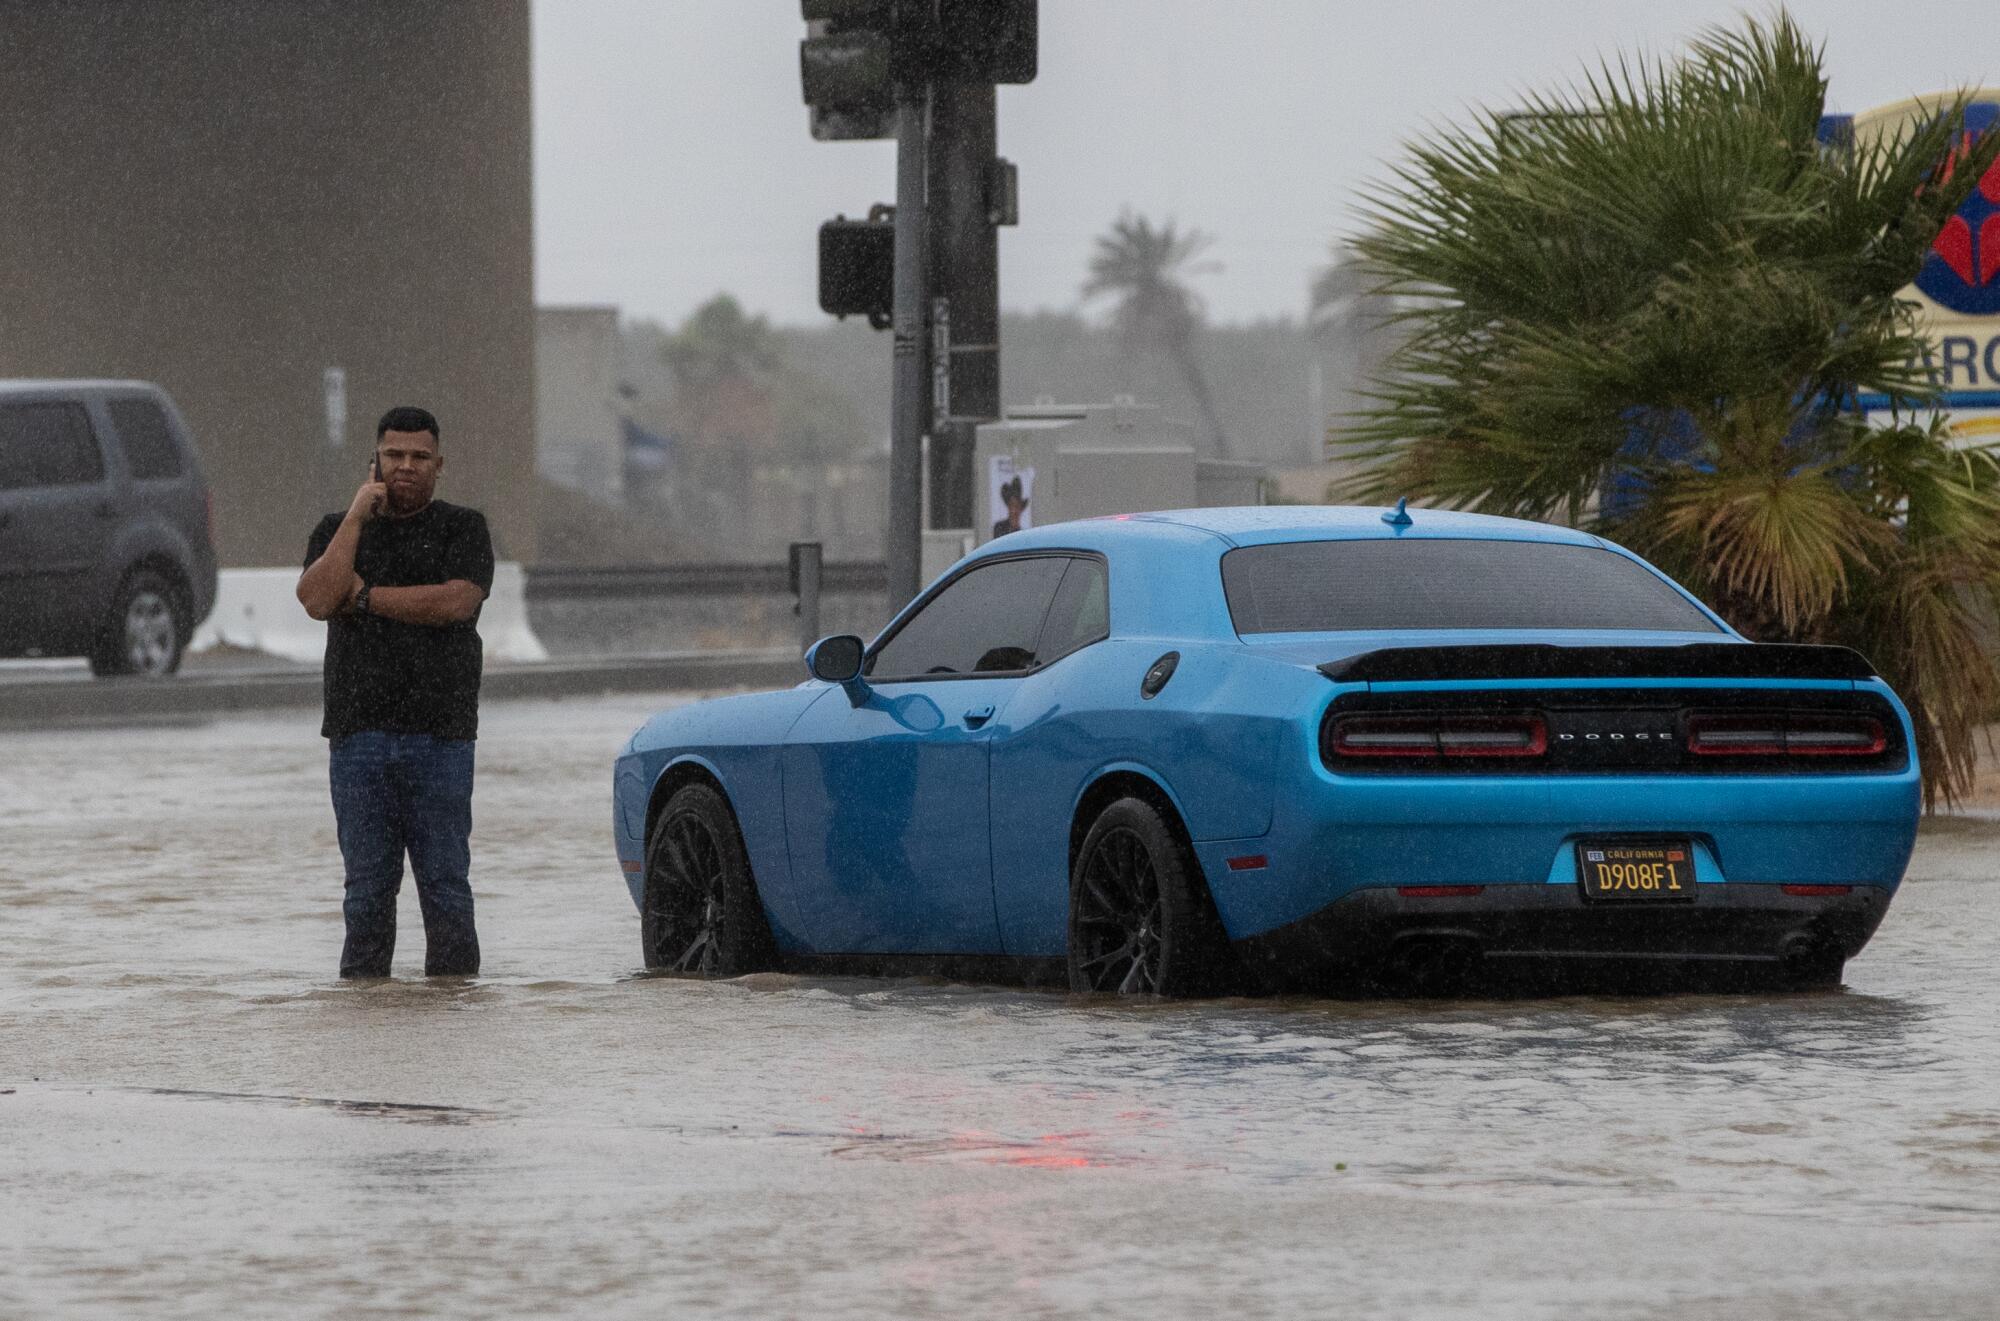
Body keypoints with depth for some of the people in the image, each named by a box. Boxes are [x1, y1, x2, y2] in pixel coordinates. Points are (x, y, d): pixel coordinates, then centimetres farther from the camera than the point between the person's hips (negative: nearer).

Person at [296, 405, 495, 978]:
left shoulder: (462, 528, 8)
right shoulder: (336, 531, 15)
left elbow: (458, 601, -10)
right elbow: (317, 599, -4)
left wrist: (365, 597, -4)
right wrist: (357, 516, -4)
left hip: (440, 737, -2)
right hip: (358, 733, 2)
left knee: (446, 881, -3)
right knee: (366, 885, 1)